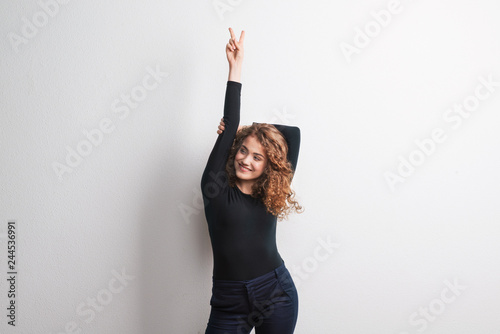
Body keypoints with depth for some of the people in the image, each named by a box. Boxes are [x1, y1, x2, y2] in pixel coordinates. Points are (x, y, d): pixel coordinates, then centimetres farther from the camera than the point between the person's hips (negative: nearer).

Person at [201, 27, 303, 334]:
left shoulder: (273, 194, 3)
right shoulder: (216, 188, -2)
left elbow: (293, 132, 3)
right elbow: (229, 128, -7)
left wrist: (247, 129, 7)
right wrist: (236, 68, -5)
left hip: (277, 296, 2)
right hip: (230, 302, -1)